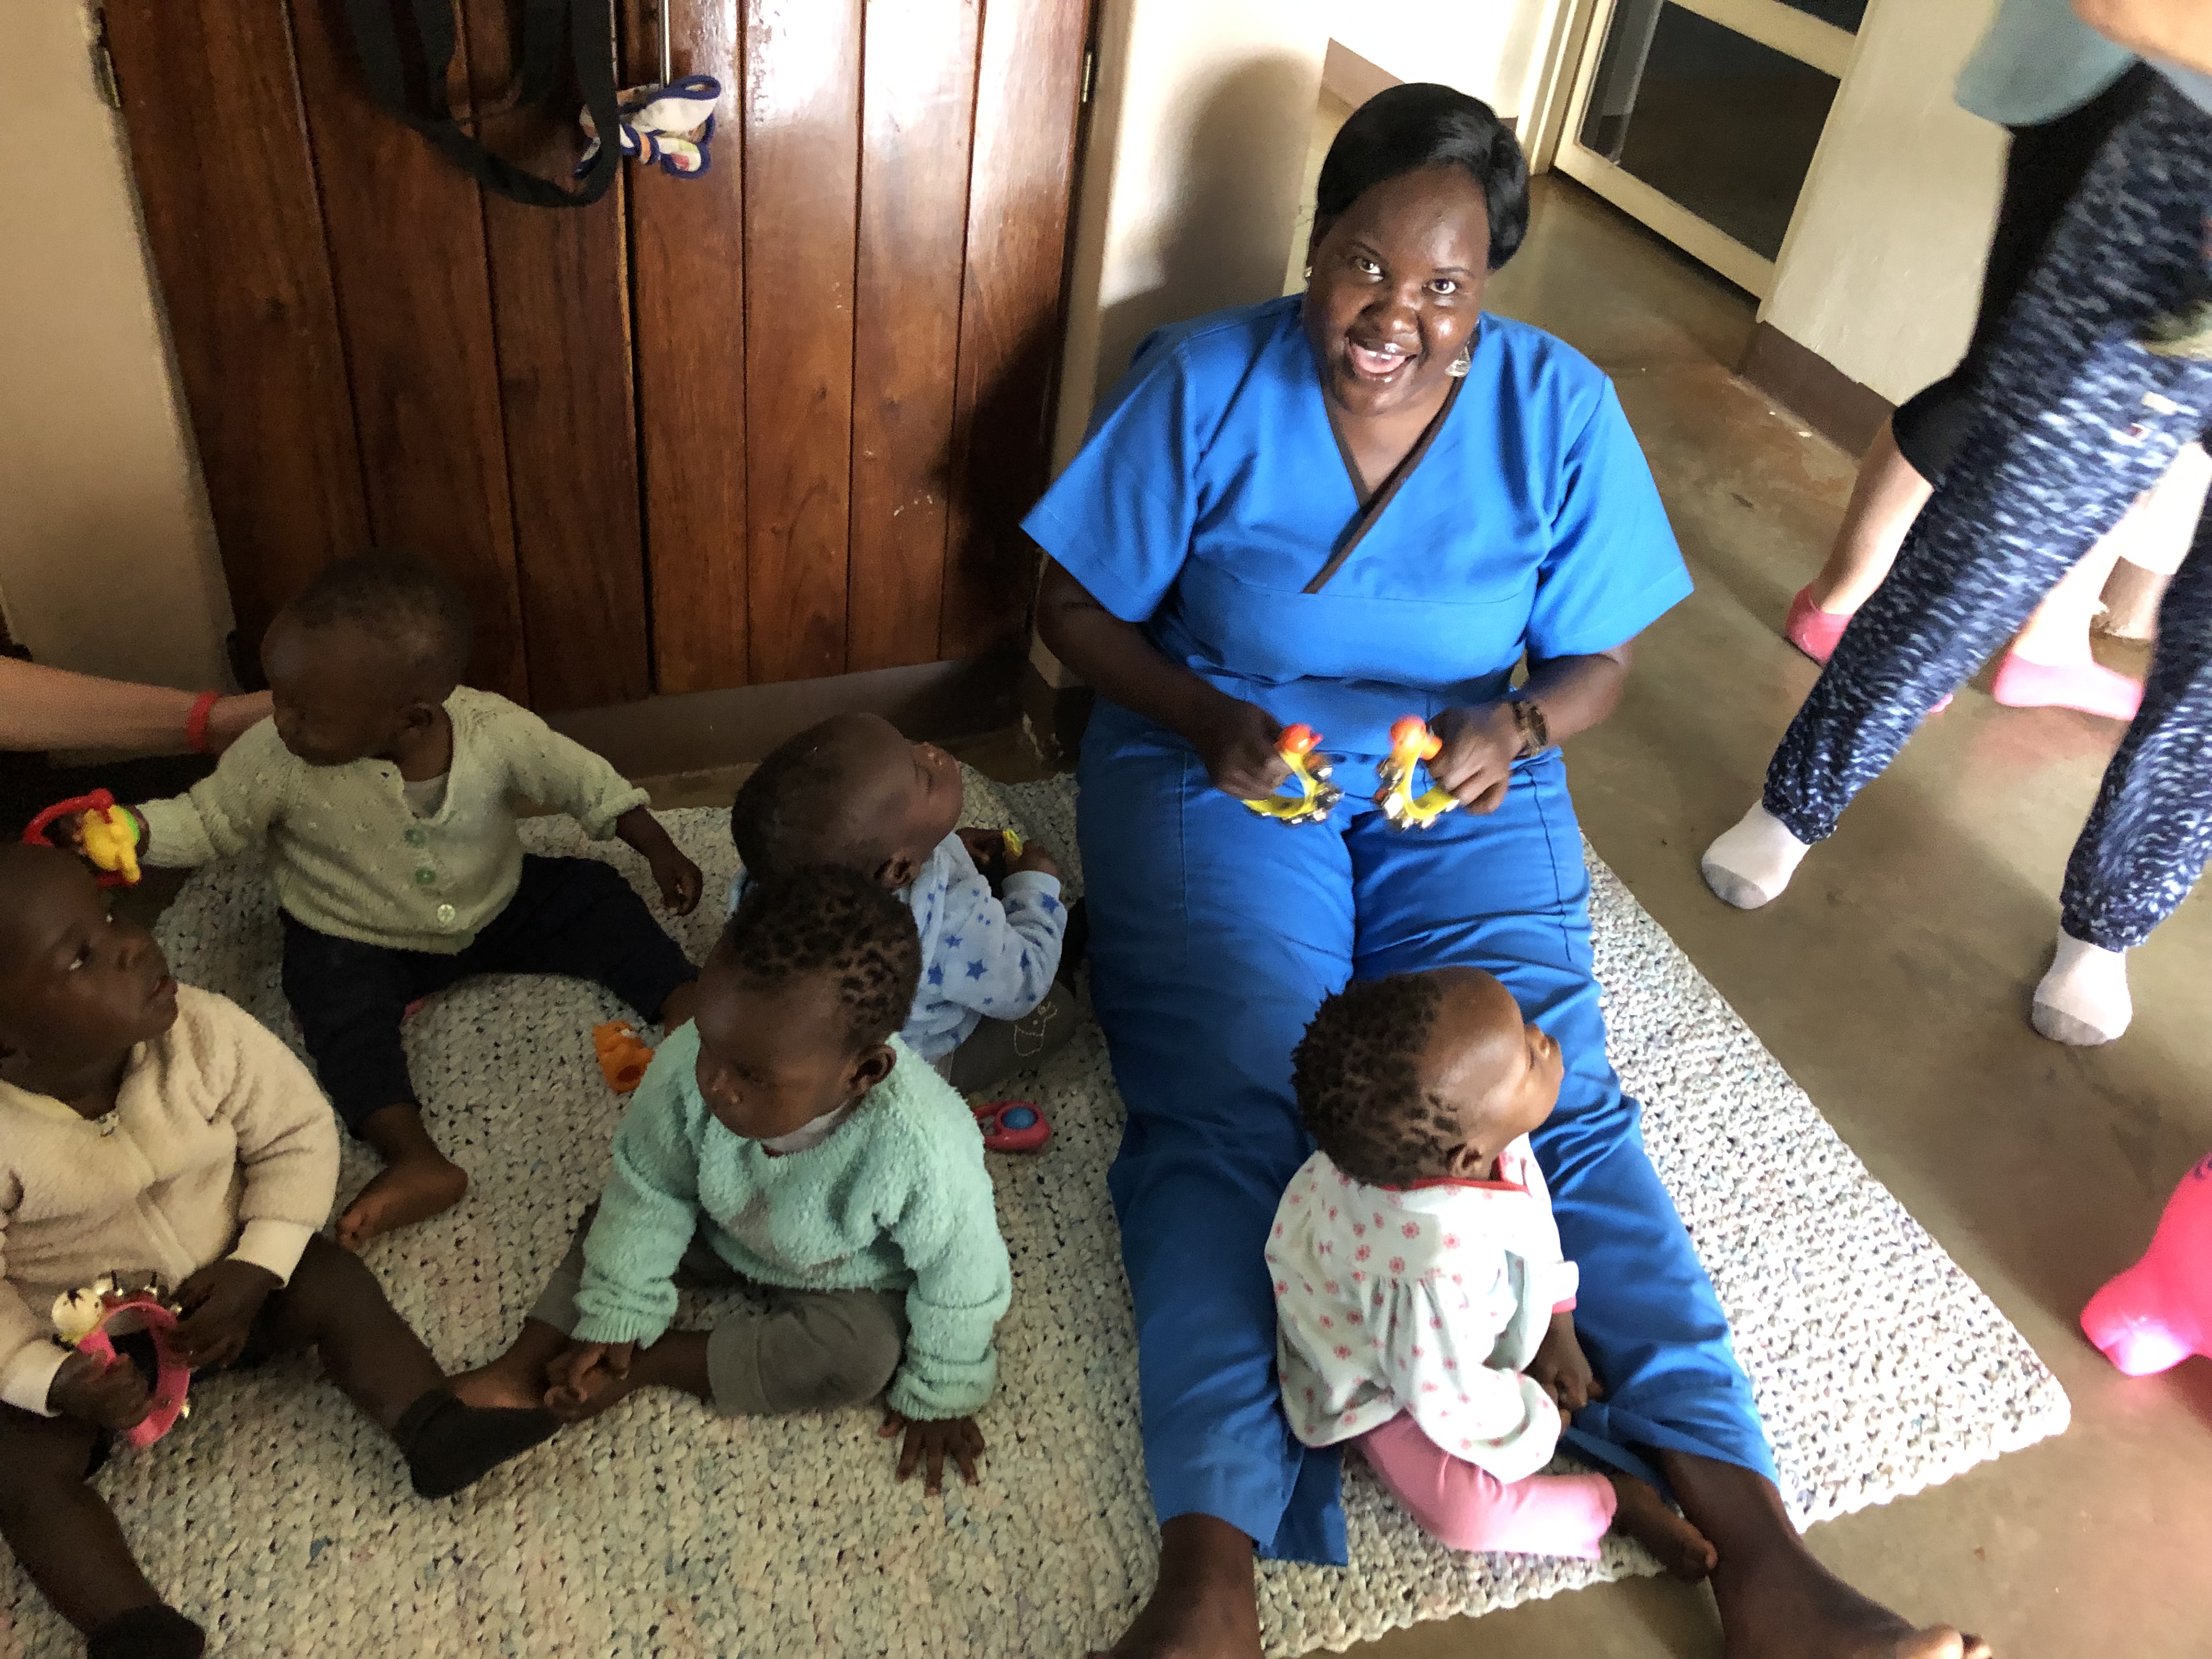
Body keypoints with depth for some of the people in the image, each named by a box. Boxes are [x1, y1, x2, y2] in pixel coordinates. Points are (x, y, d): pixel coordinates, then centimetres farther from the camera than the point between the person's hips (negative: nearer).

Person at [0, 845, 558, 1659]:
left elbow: (297, 1133, -13)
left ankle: (434, 1431, -8)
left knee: (338, 1286, -14)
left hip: (221, 1286, 2)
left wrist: (256, 1268, -21)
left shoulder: (206, 1034, -25)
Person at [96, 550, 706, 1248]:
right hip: (357, 941, -1)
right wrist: (132, 829, -27)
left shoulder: (496, 731, -25)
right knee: (342, 1011, -27)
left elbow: (592, 785, -11)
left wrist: (661, 852, -9)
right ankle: (416, 1161, -33)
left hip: (497, 908, 2)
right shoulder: (276, 761, -25)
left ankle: (687, 1002, -8)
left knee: (595, 900, -11)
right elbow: (208, 820, -8)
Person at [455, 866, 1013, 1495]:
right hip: (723, 1230, 4)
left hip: (845, 1283, -3)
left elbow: (961, 1281, -24)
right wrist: (615, 1318, -7)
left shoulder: (924, 1152, -43)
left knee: (862, 1359, -25)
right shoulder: (689, 1066, -33)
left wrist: (942, 1399, -10)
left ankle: (645, 1367, -12)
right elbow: (649, 1190, -14)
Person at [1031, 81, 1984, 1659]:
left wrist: (1516, 726, -19)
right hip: (1220, 772, -1)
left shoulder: (1562, 410, -2)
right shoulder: (1205, 384, -7)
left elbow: (1599, 655, 4)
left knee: (1552, 1096, -17)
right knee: (1234, 1112, -24)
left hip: (1464, 786, 2)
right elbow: (1080, 607, -2)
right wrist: (1204, 718, -20)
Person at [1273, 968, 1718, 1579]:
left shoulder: (1449, 1127, -27)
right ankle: (1612, 1501, -2)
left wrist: (1558, 1329, 3)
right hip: (1387, 1386, -7)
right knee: (1468, 1513, -20)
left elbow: (1531, 1213, -3)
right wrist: (1535, 1423, -9)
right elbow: (1446, 1397, -28)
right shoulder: (1434, 1272, -47)